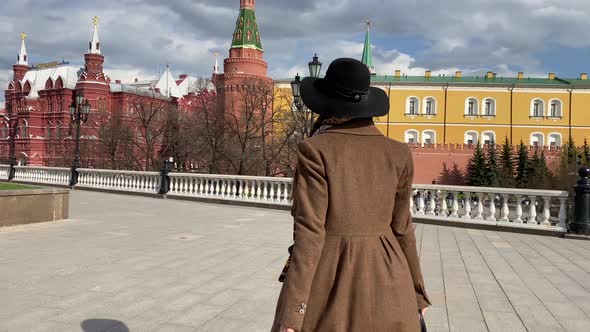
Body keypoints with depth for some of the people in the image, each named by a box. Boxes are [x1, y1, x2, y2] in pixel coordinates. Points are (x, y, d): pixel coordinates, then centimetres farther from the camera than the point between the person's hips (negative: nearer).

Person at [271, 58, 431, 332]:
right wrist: (417, 292, 16)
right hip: (385, 281, 4)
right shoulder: (398, 153, 1)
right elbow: (401, 228, 5)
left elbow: (310, 232, -16)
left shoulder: (315, 150, -11)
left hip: (327, 280, -3)